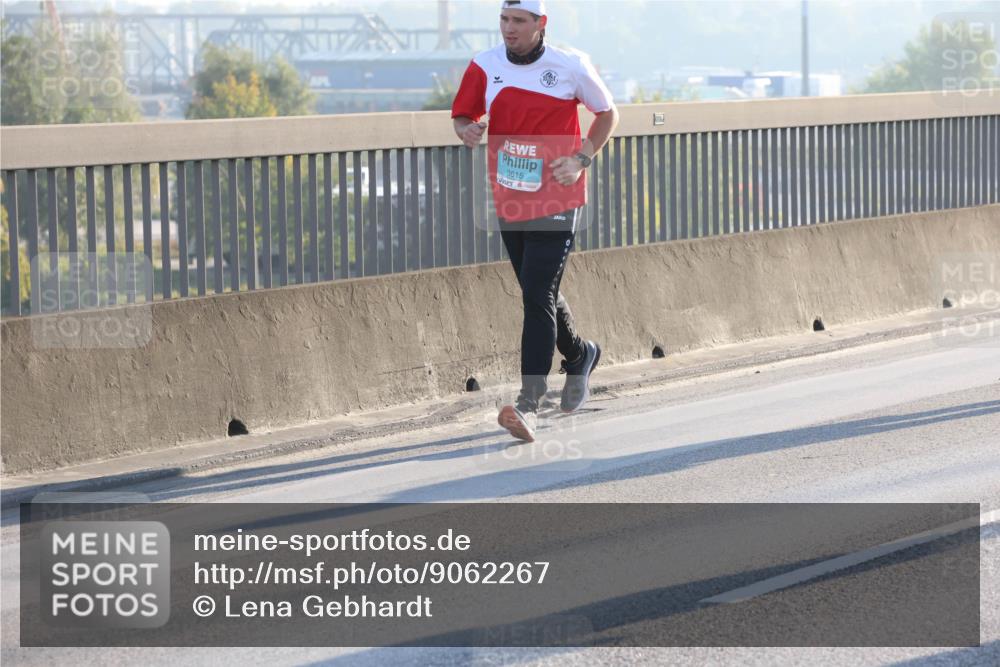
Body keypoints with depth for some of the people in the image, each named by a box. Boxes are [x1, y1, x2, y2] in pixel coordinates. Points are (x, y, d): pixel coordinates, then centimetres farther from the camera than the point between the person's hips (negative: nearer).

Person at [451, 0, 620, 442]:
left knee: (537, 296, -15)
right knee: (538, 294, 18)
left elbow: (607, 113, 7)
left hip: (556, 201, -5)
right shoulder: (485, 66, 0)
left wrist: (581, 159, -7)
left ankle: (529, 402, -19)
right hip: (509, 201, 5)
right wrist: (467, 130, -15)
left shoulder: (571, 66, -7)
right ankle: (579, 356, 46)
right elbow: (462, 115, 10)